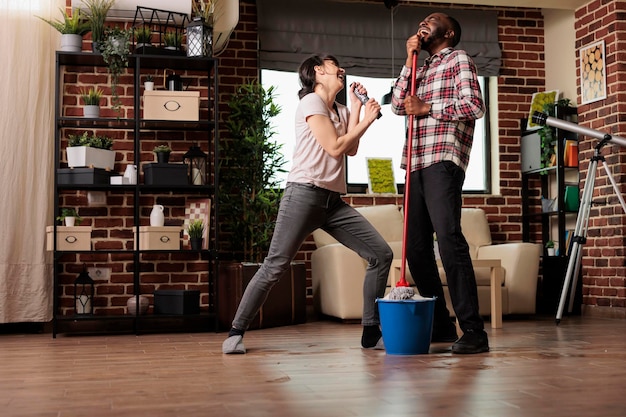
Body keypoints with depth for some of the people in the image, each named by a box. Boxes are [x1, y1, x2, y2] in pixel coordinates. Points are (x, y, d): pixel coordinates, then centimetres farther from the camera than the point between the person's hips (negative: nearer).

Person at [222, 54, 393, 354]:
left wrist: (356, 107, 11)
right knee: (275, 267, -10)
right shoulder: (311, 102, -2)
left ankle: (371, 333, 5)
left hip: (334, 201, 8)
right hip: (304, 194, -8)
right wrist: (366, 121, -1)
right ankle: (236, 332, 3)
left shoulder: (341, 111, 23)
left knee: (381, 254, -2)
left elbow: (351, 149, 6)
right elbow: (335, 148, -10)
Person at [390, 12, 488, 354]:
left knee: (448, 239, -19)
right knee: (416, 246, 5)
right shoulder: (421, 70, 28)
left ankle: (473, 331, -18)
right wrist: (409, 61, 10)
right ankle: (440, 325, 13)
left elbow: (474, 107, -7)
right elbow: (398, 105, 13)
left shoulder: (459, 59, 7)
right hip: (416, 165, 8)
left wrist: (427, 109, -8)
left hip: (443, 161, -8)